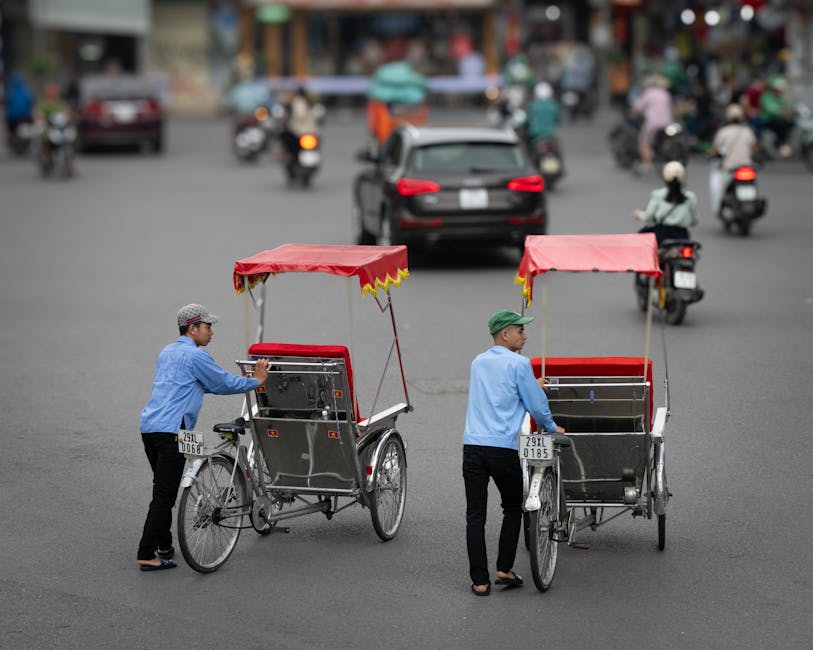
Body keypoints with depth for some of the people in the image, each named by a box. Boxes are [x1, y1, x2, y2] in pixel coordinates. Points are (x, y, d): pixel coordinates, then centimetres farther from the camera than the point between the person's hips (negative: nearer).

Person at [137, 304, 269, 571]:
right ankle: (147, 555, -11)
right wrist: (255, 381, 17)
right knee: (164, 494, -8)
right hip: (171, 429, -9)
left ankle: (164, 546, 26)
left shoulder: (167, 352, 22)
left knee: (164, 489, 20)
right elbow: (225, 383, 0)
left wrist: (244, 381, 31)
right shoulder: (196, 355, -7)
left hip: (149, 426, 10)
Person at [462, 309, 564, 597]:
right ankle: (504, 569, 12)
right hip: (503, 448, -4)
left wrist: (533, 386, 46)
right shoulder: (518, 363, -3)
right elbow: (536, 406, 0)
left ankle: (480, 581, 1)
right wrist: (552, 427, 20)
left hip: (472, 446, 4)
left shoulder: (478, 362, 17)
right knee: (512, 508, 16)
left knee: (475, 515, 3)